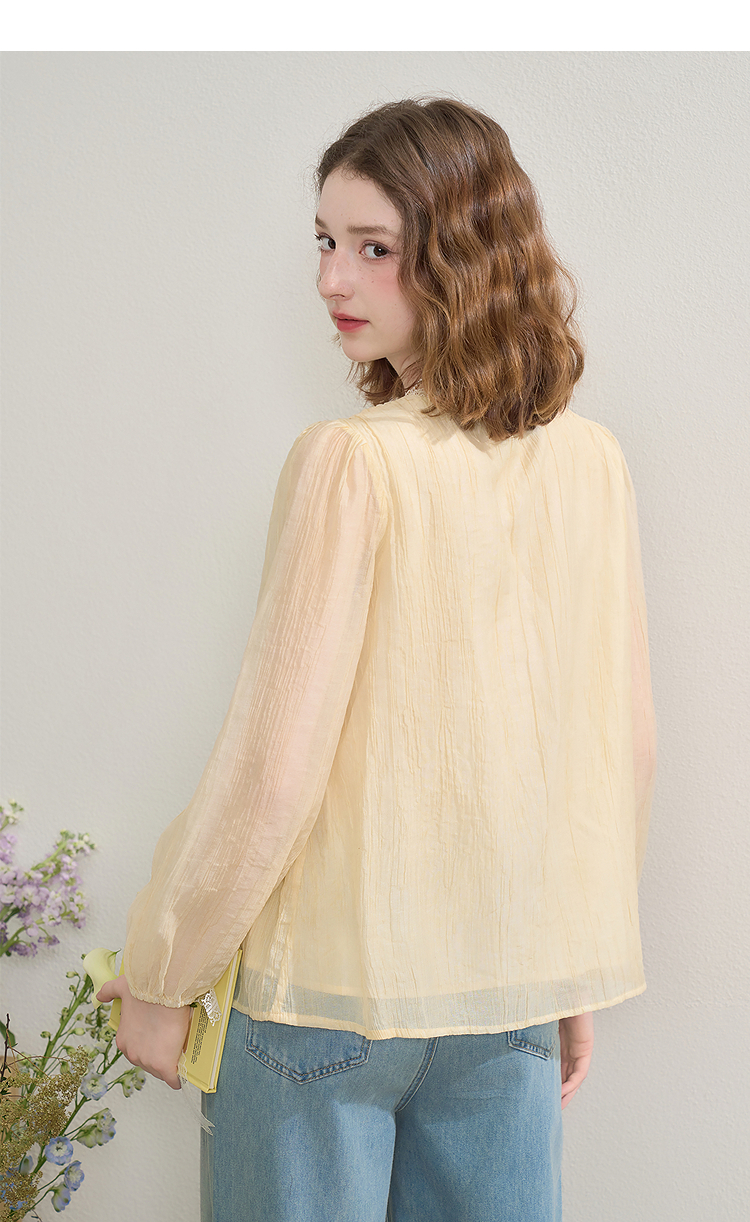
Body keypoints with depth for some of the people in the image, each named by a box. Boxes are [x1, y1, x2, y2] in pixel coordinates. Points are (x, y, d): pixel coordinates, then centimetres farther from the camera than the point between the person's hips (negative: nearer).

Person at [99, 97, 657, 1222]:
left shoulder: (351, 464, -19)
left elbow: (274, 774, -19)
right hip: (516, 985, 5)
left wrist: (159, 976, -5)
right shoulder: (593, 464, -2)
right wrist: (581, 976, 16)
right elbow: (628, 744, 4)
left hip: (332, 982, -5)